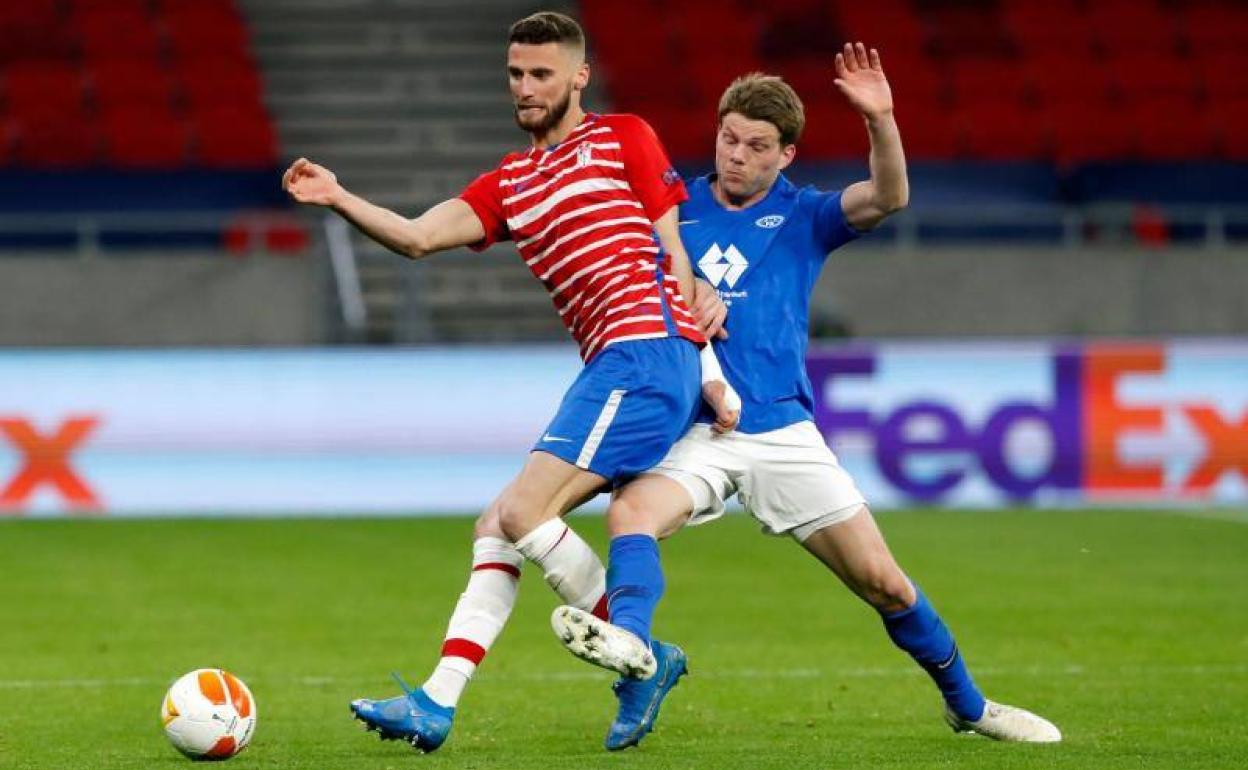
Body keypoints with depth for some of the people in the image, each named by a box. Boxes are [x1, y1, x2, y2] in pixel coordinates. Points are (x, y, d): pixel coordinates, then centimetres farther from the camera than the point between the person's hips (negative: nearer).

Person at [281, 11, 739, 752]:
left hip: (648, 351, -8)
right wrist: (339, 199, -10)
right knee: (495, 526, 3)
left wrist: (709, 365, -3)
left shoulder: (623, 137, 5)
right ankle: (437, 704, 0)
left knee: (523, 511, -15)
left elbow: (675, 253, 2)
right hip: (611, 369, 8)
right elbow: (418, 237, 6)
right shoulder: (508, 184, 21)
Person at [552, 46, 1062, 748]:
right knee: (631, 513, -33)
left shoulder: (803, 217, 6)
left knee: (883, 580, 1)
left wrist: (881, 119, -28)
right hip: (692, 427, 0)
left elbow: (888, 198, -10)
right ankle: (632, 645, -54)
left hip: (782, 430, 0)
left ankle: (969, 705, 20)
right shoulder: (676, 208, 9)